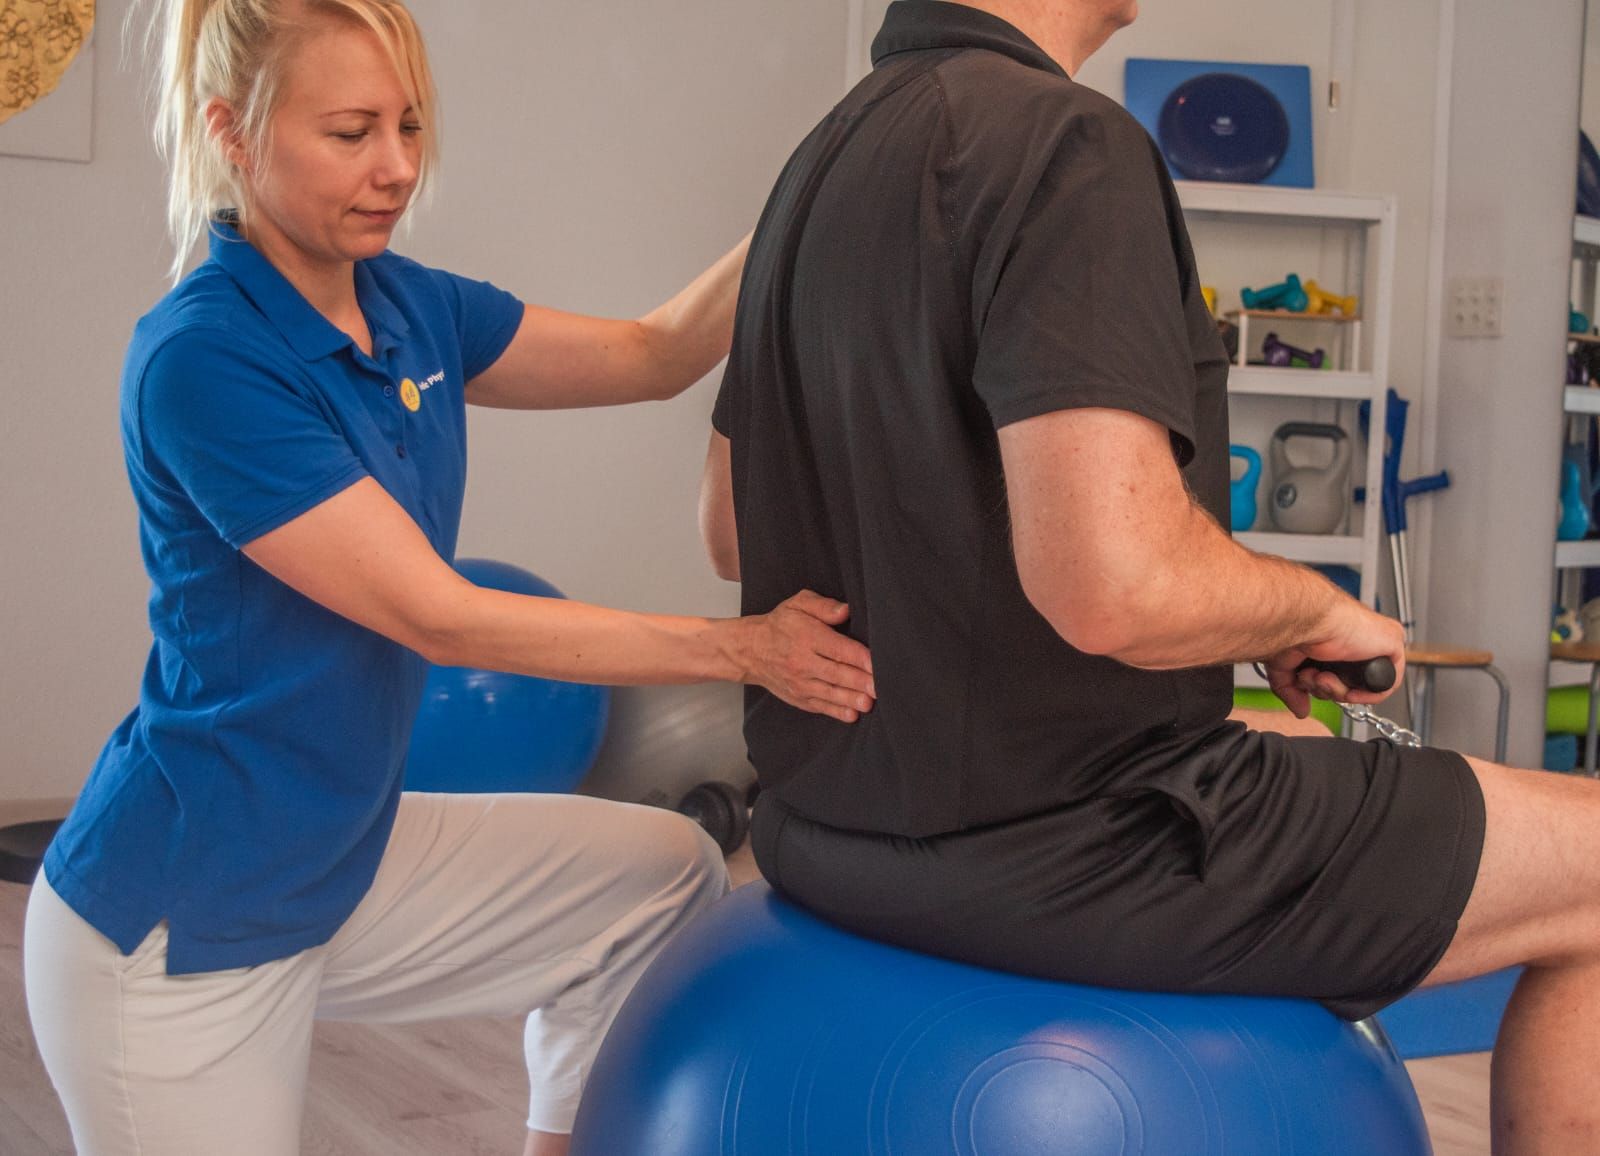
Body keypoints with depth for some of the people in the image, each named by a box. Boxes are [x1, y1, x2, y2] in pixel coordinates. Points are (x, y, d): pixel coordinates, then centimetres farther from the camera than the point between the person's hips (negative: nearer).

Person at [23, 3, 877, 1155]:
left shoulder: (405, 305, 1)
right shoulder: (200, 360, -23)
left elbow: (651, 354, 2)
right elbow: (439, 617, -24)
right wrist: (745, 648, -24)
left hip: (348, 857, 8)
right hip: (182, 926, -7)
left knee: (663, 877, 4)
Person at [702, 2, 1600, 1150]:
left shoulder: (823, 160, 9)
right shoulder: (1061, 142, -20)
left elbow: (733, 532, 15)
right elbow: (1120, 586, -31)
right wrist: (1317, 610, -9)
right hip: (1059, 854, -9)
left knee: (1295, 754, 34)